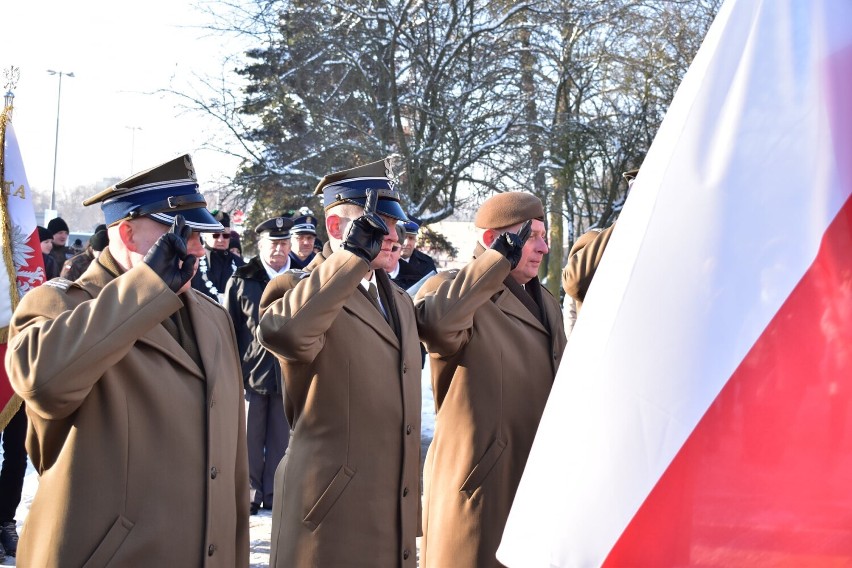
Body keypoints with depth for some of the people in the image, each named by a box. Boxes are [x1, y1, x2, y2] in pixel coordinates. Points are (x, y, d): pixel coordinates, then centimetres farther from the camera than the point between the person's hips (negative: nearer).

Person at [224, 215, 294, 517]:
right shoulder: (241, 281, 1)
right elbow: (230, 330, 2)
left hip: (289, 375, 1)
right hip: (252, 373, -1)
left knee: (281, 440, 9)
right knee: (250, 440, 5)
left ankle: (273, 494, 19)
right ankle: (249, 495, 15)